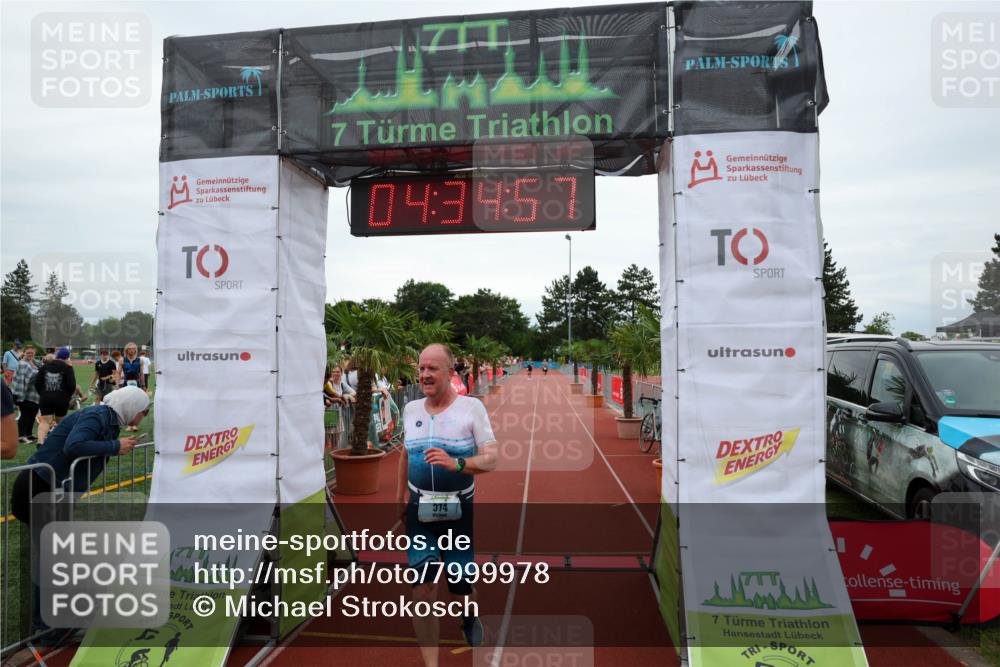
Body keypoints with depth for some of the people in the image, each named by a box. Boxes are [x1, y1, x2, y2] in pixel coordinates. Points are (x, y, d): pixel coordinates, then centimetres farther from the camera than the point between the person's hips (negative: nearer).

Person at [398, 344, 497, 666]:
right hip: (419, 510, 3)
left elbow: (490, 459, -15)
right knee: (423, 591, 0)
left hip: (459, 510, -2)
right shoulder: (410, 409, 2)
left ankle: (469, 616, 49)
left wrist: (456, 463, -32)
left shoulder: (471, 407, -11)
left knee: (461, 585, 13)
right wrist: (400, 496, 22)